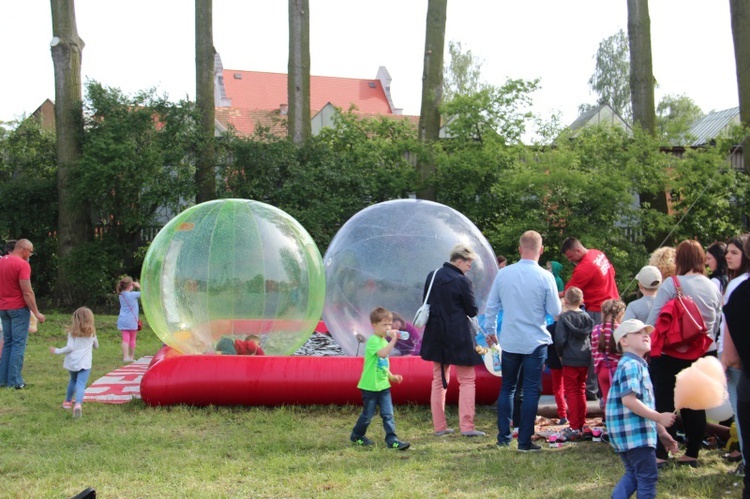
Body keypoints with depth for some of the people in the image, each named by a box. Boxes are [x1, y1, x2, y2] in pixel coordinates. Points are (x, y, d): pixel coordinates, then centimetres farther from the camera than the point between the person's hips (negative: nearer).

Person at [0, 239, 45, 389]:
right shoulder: (22, 264, -15)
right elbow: (27, 292, -18)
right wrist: (36, 312, -14)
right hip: (19, 308, -7)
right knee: (18, 344, -3)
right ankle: (14, 381, -4)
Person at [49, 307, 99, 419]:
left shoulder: (72, 332, 2)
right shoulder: (91, 332, 8)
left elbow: (70, 347, -7)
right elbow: (96, 346, 23)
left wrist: (57, 351, 5)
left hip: (72, 362, 2)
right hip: (85, 363, -2)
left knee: (73, 380, 27)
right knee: (81, 384, -11)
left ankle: (68, 401, 42)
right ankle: (78, 404, -35)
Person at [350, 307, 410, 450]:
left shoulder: (384, 341, 13)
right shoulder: (373, 341, -15)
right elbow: (382, 353, -35)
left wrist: (392, 376, 14)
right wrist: (393, 340, -36)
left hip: (383, 385, 7)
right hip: (370, 385, -7)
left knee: (388, 414, 0)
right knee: (368, 414, 6)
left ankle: (392, 439, 0)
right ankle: (357, 435, 25)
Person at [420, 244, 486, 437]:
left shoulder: (432, 276, 5)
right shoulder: (462, 281, -15)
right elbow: (472, 311, -9)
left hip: (436, 335, 7)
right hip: (458, 338, -6)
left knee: (439, 380, 13)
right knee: (467, 380, 2)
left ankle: (439, 426, 14)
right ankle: (466, 426, -4)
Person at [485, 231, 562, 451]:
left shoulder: (503, 274, -4)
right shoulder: (545, 277, -13)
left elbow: (491, 306, 4)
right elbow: (555, 312, -6)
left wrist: (490, 330, 19)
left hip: (509, 341, 3)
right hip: (535, 342, -3)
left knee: (507, 387, 15)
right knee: (531, 391, 4)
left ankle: (504, 437, 17)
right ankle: (525, 441, 5)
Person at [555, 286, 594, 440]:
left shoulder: (564, 318, -12)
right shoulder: (587, 317, 5)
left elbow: (560, 340, -14)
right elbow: (592, 337, 11)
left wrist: (561, 354, 3)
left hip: (570, 360, -5)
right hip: (585, 360, 5)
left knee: (571, 392, 0)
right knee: (581, 391, 16)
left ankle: (574, 428, -3)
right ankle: (581, 425, 21)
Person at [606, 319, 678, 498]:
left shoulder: (639, 365, 17)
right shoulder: (631, 366, -15)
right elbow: (629, 400, -26)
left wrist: (661, 431, 22)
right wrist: (659, 418, -22)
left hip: (627, 433, 10)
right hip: (634, 432, -10)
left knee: (633, 474, 18)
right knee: (648, 476, -1)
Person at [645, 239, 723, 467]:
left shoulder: (671, 285, -13)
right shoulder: (713, 288, 5)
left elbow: (653, 321, -13)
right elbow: (716, 324, 11)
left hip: (670, 354, -5)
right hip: (704, 354, 5)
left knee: (664, 405, 2)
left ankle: (660, 455, 1)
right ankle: (692, 454, 16)